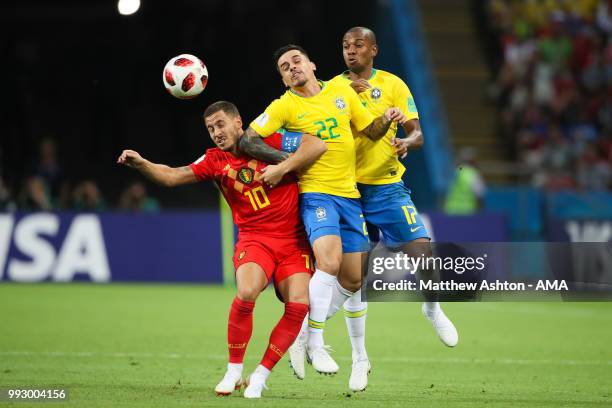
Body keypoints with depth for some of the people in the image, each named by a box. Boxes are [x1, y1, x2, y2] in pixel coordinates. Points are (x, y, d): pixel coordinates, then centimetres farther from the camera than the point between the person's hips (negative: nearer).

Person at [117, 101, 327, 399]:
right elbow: (172, 176, -2)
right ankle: (233, 372, -11)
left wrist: (281, 169, -16)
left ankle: (260, 377, -3)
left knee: (298, 305, -17)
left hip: (294, 240, 0)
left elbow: (317, 145, -9)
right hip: (254, 238, 0)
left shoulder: (268, 142, -2)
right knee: (246, 293, -28)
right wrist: (140, 164, -19)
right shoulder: (215, 160, 4)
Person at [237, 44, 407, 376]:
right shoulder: (284, 106, -3)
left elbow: (371, 131, 18)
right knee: (330, 262, -26)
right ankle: (314, 344, -13)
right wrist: (286, 161, -18)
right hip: (315, 193, -5)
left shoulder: (342, 91, 9)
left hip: (349, 194, 5)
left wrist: (387, 120, -3)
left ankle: (309, 330, 26)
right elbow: (247, 141, -7)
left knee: (354, 279, 5)